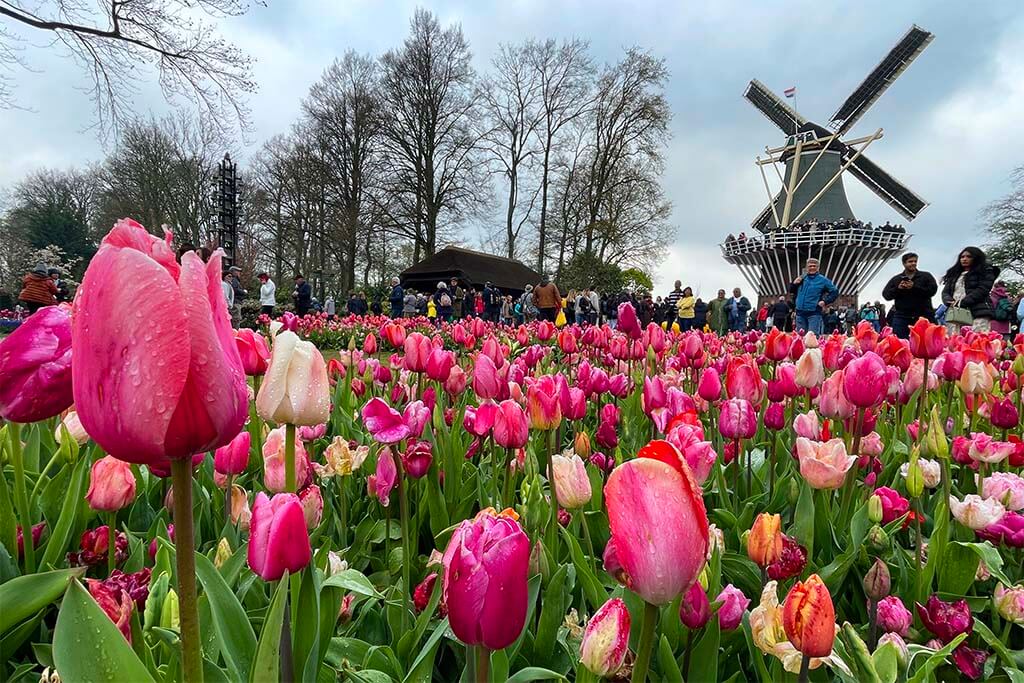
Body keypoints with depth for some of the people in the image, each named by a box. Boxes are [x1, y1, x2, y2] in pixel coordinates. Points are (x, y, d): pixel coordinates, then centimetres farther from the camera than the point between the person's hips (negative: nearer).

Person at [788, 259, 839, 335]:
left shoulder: (822, 280, 2)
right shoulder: (802, 278, 12)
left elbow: (835, 292, 5)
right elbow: (792, 291, 21)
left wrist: (825, 301, -5)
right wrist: (794, 283, 1)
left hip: (814, 313, -4)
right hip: (800, 312, 4)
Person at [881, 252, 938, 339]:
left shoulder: (926, 276, 10)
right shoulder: (895, 279, 14)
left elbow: (933, 290, -5)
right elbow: (885, 294, 6)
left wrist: (914, 287, -14)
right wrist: (898, 288, -10)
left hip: (923, 316, -1)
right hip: (902, 317, 1)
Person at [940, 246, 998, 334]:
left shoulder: (985, 272, 13)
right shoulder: (954, 274, 28)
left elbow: (982, 290, -3)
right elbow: (945, 292, 18)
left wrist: (962, 302, -11)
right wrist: (951, 302, -5)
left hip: (977, 314, -4)